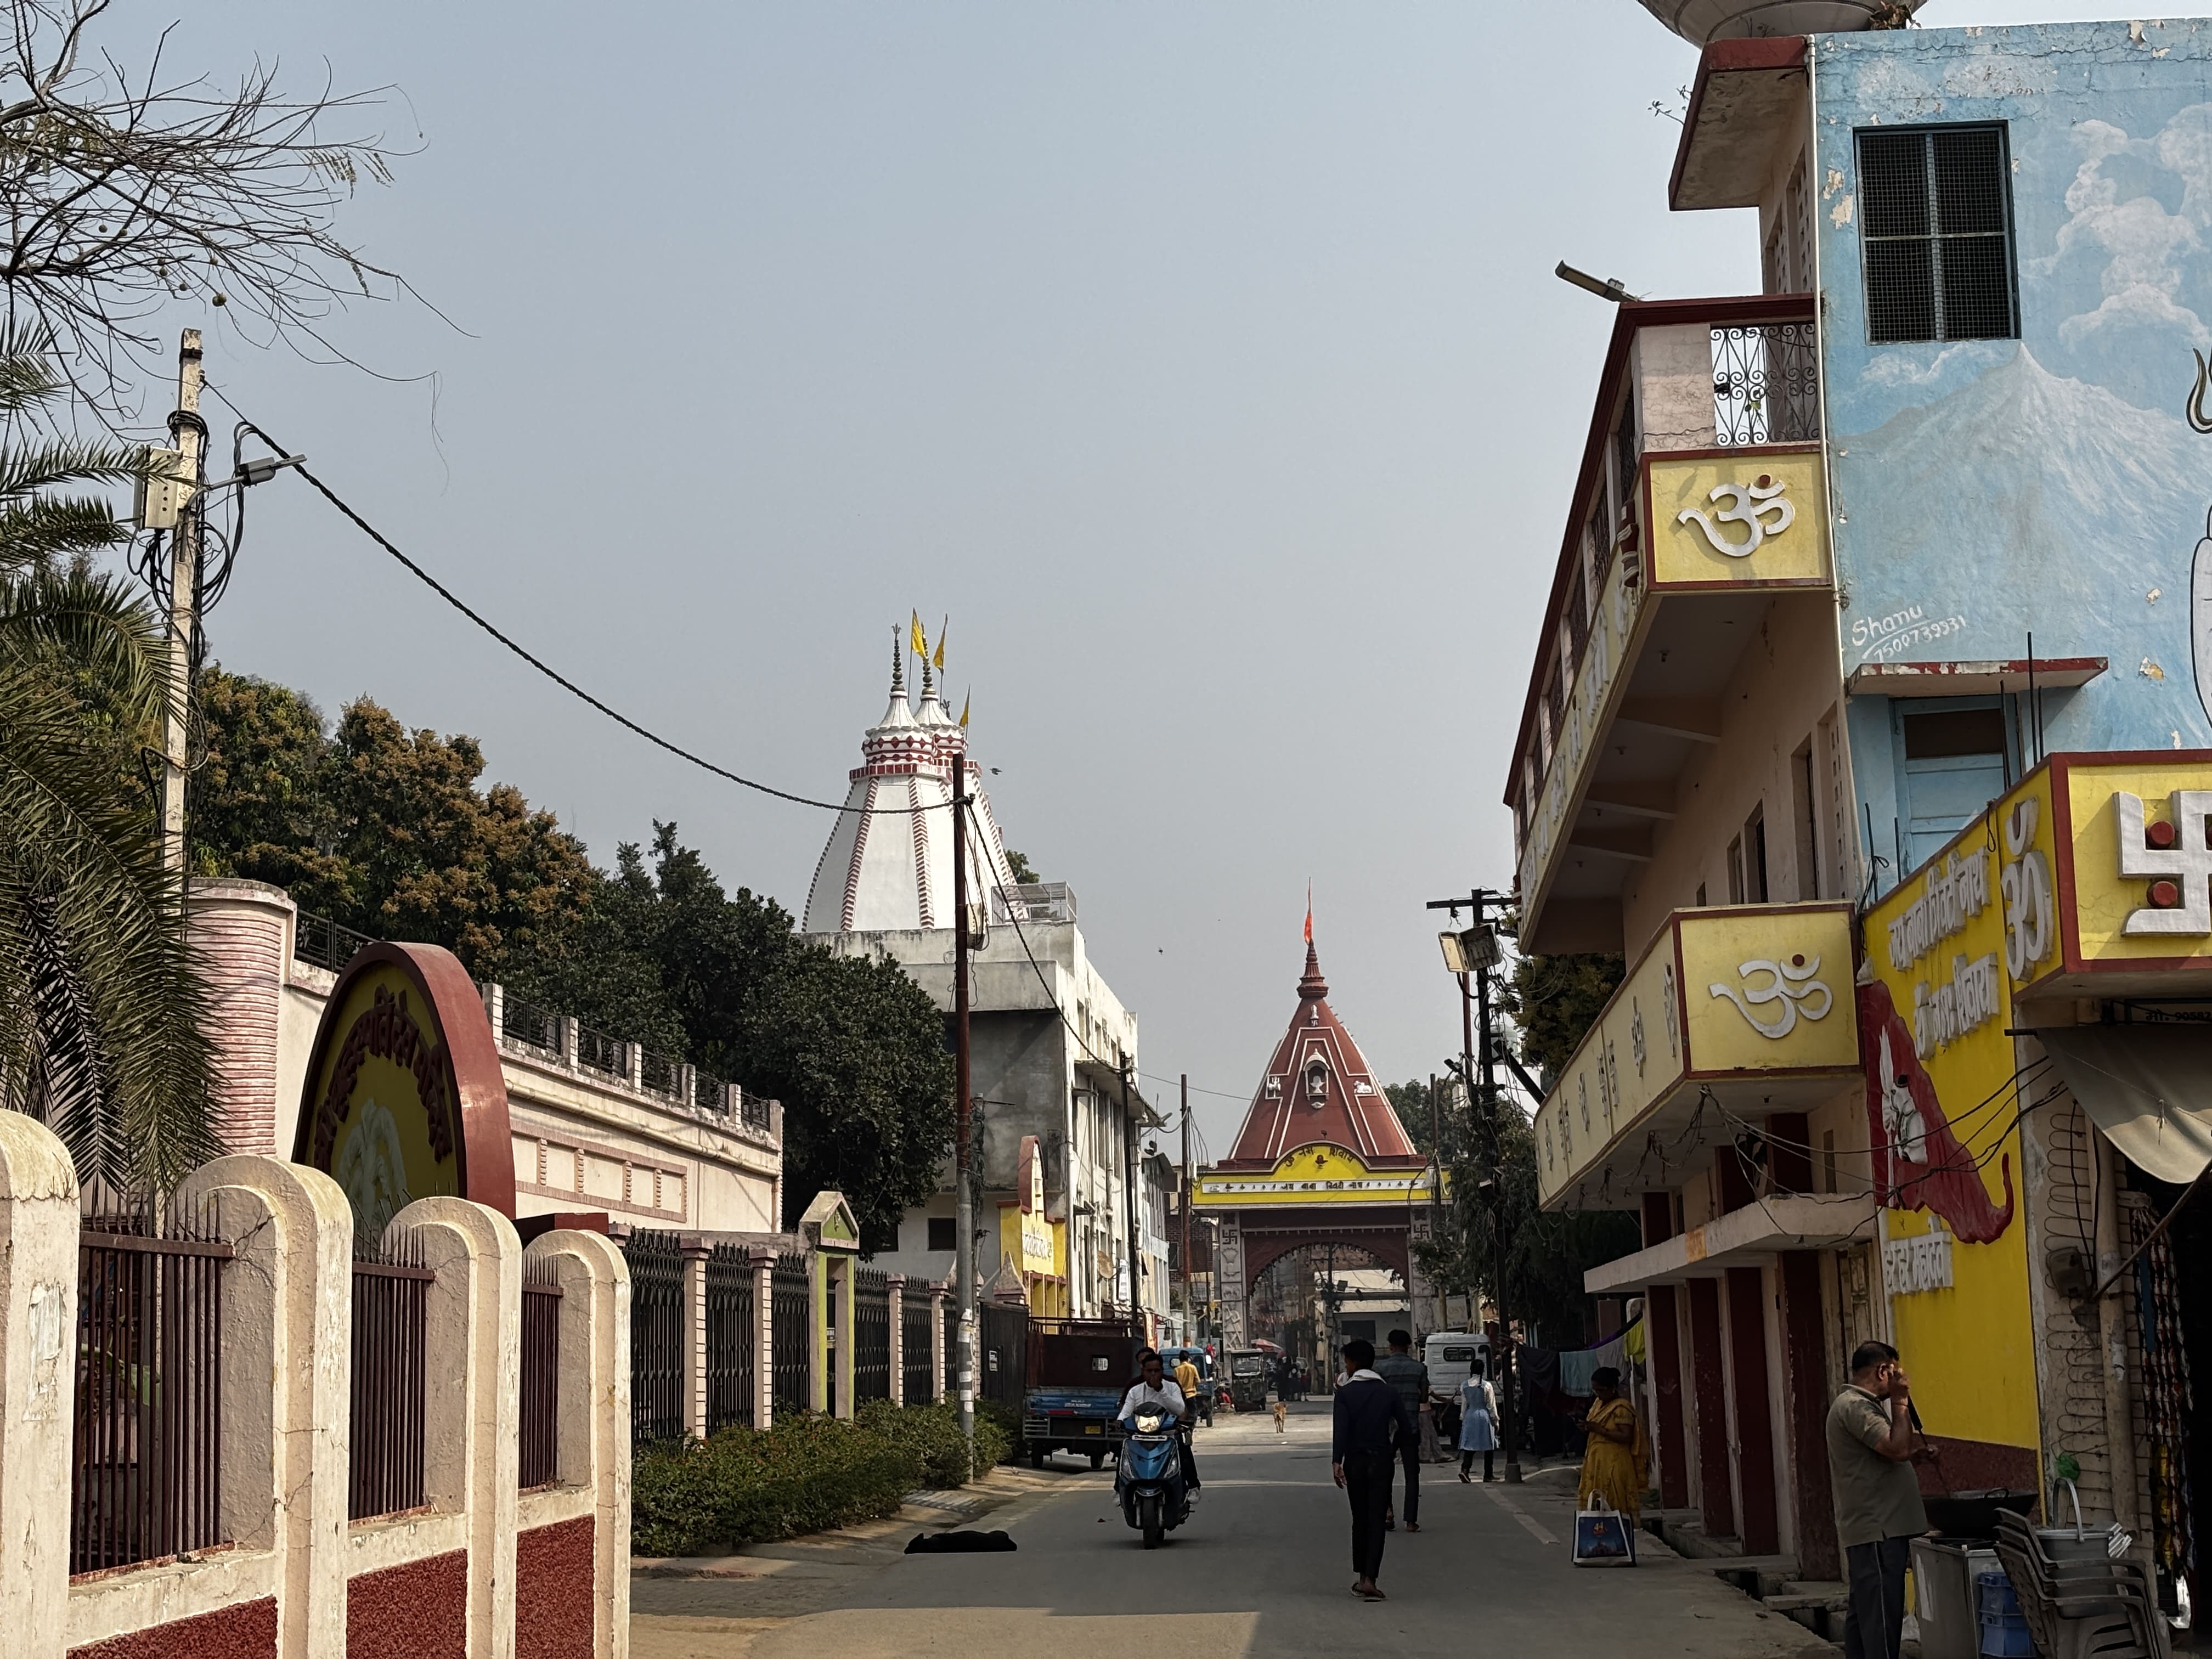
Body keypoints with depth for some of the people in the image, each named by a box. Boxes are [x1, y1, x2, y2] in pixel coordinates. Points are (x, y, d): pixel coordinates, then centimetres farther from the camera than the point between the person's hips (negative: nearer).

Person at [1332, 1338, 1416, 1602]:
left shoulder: (1345, 1393, -4)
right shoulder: (1389, 1392, 2)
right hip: (1381, 1461, 0)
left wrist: (1336, 1462, -21)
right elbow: (1406, 1429, 0)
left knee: (1360, 1520, 13)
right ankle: (1370, 1580, -15)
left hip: (1355, 1461, 0)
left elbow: (1341, 1429, -16)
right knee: (1376, 1521, -2)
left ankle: (1362, 1578, 18)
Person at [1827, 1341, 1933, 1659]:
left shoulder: (1859, 1404, 20)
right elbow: (1898, 1448, -23)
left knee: (1862, 1613, 11)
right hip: (1877, 1529, -11)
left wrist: (1914, 1457, 14)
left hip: (1870, 1529, 11)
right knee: (1881, 1615, -12)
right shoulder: (1855, 1406, -14)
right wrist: (1900, 1402, -13)